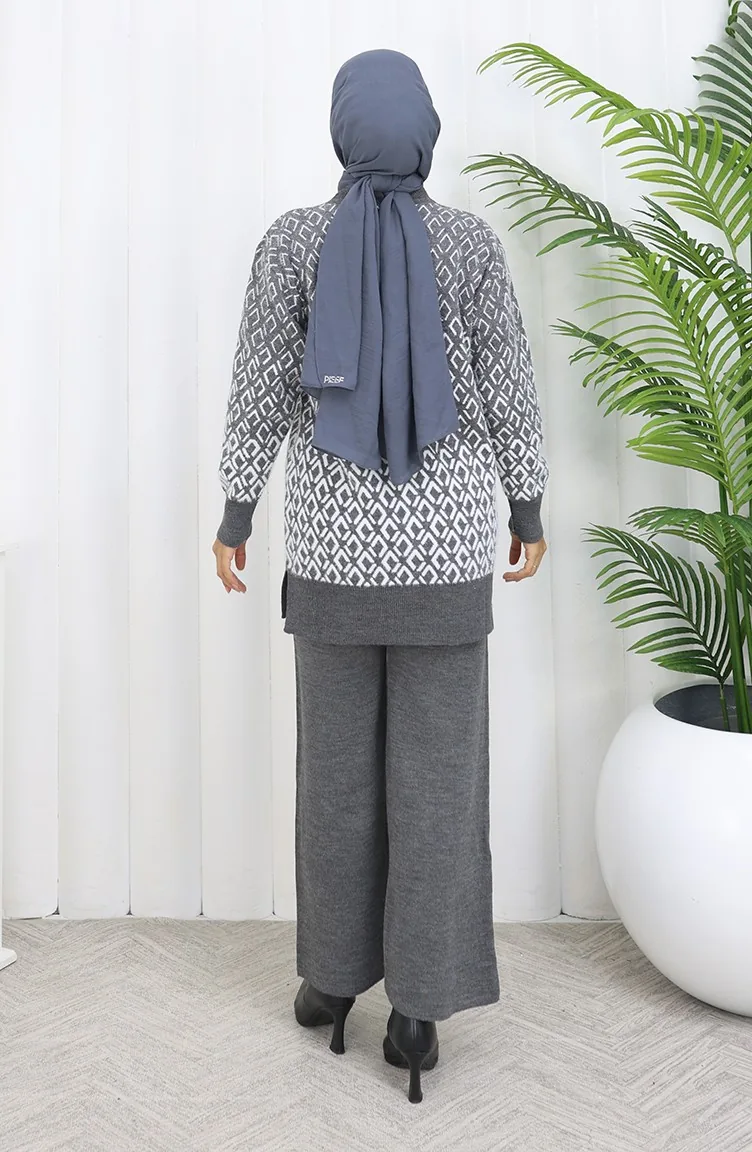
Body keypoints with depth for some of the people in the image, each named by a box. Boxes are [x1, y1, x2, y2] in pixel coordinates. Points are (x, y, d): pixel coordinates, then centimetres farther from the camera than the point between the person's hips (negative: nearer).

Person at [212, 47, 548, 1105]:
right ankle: (420, 1006, 10)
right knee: (438, 769, 4)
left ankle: (334, 975, 25)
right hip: (447, 534, -1)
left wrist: (234, 517, 6)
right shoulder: (471, 242, -4)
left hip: (335, 532, 1)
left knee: (337, 760, 13)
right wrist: (529, 510, 10)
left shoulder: (293, 241, -2)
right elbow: (510, 390, -1)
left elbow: (259, 390, -3)